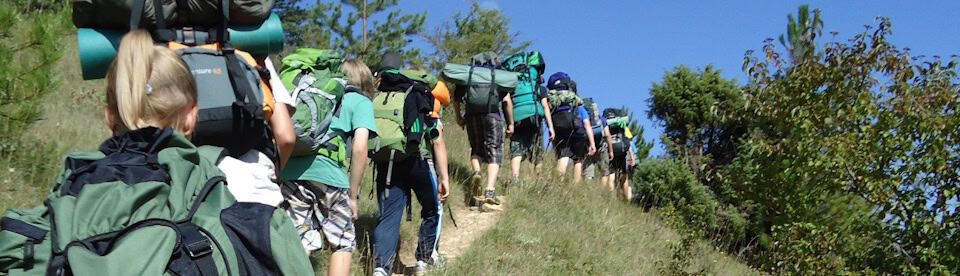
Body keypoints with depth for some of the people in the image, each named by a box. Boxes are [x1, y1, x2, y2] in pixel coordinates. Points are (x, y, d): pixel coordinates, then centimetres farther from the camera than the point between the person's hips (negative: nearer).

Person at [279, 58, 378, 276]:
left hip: (289, 171, 4)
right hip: (326, 172, -4)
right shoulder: (360, 101, 13)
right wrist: (353, 195, 4)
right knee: (344, 242, 12)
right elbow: (359, 147, -2)